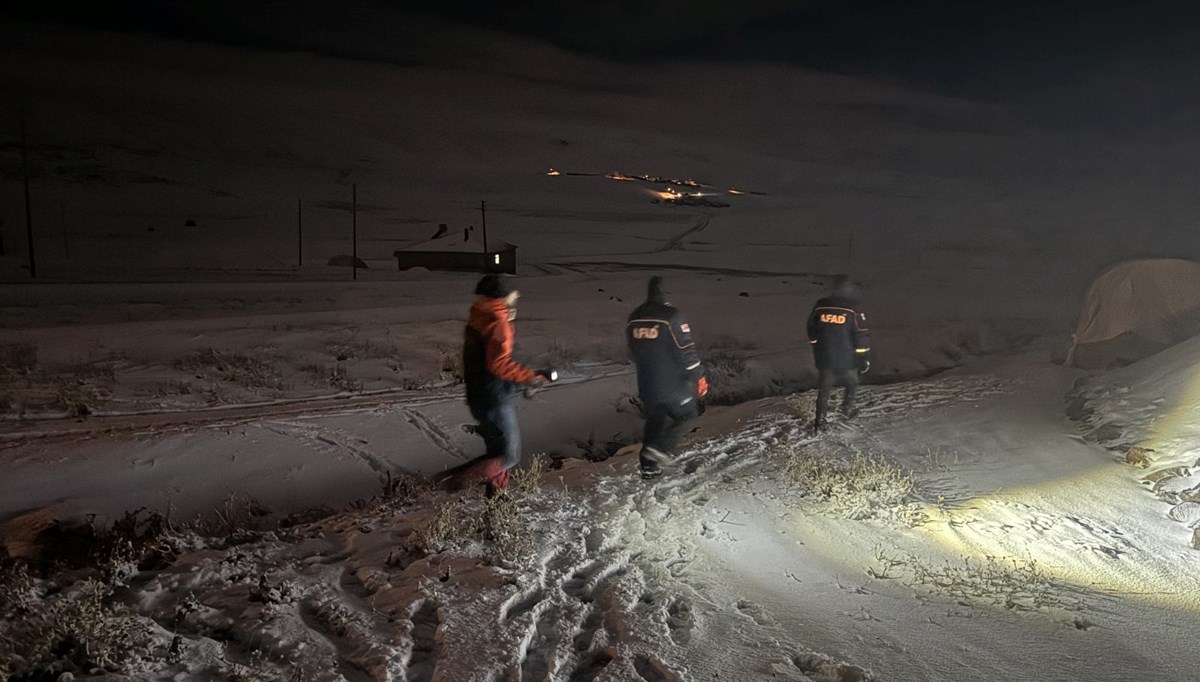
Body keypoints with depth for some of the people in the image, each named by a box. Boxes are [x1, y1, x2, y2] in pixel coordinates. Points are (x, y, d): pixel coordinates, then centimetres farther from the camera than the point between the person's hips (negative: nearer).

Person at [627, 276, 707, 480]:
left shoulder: (634, 318, 4)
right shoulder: (672, 315, -17)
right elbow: (687, 351, -17)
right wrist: (699, 378, -7)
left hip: (647, 383, 6)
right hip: (674, 382, -6)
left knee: (654, 420, 19)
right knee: (680, 415, 14)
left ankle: (649, 465, 21)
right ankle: (660, 450, -2)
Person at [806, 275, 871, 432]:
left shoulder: (820, 306, -3)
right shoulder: (853, 310, -14)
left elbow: (812, 333, 8)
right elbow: (862, 337, -13)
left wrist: (817, 350, 23)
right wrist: (864, 360, -2)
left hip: (824, 359, 3)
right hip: (847, 360, -2)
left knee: (824, 389, 12)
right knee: (851, 384, 26)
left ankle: (820, 421, 10)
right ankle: (847, 409, 37)